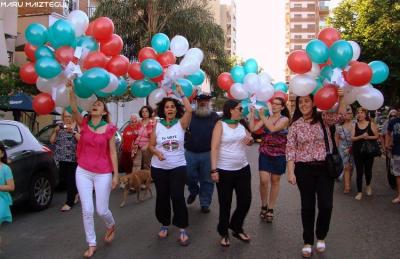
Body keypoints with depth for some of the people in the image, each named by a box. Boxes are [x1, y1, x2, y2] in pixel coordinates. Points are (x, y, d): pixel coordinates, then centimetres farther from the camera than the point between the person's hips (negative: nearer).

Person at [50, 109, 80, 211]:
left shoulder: (77, 126, -1)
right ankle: (75, 193, 35)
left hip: (73, 158, -5)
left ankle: (69, 203, 3)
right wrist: (55, 131, -4)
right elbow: (52, 141, 11)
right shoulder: (60, 126, 13)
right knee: (66, 179, 11)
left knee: (71, 180, -5)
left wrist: (73, 131, -21)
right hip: (62, 158, 5)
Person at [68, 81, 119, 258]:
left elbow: (113, 152, -4)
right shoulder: (84, 124, 1)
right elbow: (74, 109, -18)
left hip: (103, 174, -2)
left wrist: (116, 175, -5)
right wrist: (71, 91, -34)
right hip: (83, 172, 2)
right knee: (87, 210, 3)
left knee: (101, 210, 4)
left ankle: (111, 226, 39)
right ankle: (91, 244, 21)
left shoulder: (109, 129, -5)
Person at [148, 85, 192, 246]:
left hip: (178, 167, -2)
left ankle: (182, 229, 8)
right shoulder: (157, 125, 0)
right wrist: (157, 153, -18)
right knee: (162, 197, 12)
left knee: (178, 197, -4)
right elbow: (151, 145, 3)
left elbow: (189, 110, -21)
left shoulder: (181, 123, -4)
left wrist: (181, 93, -16)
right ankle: (164, 225, 31)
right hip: (159, 168, 2)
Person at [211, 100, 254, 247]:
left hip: (243, 169, 5)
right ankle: (224, 233, 27)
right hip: (224, 171, -5)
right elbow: (214, 147, -14)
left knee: (245, 201, 9)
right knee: (225, 203, 7)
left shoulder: (241, 124, 8)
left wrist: (250, 139, -4)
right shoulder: (220, 124, -8)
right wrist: (214, 169, -20)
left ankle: (237, 228, 32)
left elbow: (250, 139, 21)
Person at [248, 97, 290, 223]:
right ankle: (264, 206, 16)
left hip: (279, 155, -2)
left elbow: (273, 128, -21)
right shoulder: (266, 118, 6)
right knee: (264, 180, -7)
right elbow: (253, 128, -6)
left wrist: (262, 116, -21)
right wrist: (252, 114, -10)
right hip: (265, 153, 2)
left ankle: (270, 209, 20)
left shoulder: (285, 119, -4)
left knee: (275, 181, 7)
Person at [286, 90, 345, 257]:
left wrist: (340, 98, -28)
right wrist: (290, 172, -9)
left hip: (325, 167, 1)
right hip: (304, 169, 0)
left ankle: (321, 237, 29)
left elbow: (340, 116, -15)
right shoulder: (295, 125, -1)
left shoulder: (323, 118, 2)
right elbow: (290, 149, -3)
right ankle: (308, 242, 24)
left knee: (326, 205, 2)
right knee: (308, 206, 8)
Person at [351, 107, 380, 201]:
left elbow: (377, 136, -1)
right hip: (357, 152, 1)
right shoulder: (355, 125, 3)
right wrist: (361, 136, -18)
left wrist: (368, 137, -19)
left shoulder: (371, 124, 0)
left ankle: (368, 186, 40)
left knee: (368, 171, 10)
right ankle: (359, 192, 8)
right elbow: (352, 138, -2)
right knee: (359, 172, 1)